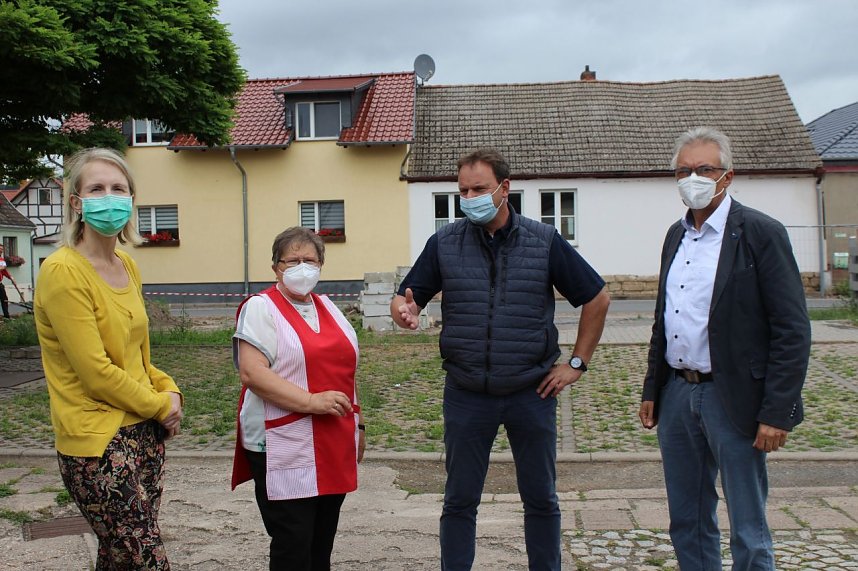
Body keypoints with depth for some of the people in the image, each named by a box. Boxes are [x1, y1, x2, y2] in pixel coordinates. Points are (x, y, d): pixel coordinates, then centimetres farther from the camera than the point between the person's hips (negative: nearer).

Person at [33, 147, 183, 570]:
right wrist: (160, 406, -6)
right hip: (97, 441, -7)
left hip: (145, 432, 7)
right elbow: (96, 373, -17)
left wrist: (168, 390, 3)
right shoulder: (63, 271, -15)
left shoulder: (127, 266, 10)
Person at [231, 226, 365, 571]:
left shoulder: (327, 307, 16)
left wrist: (357, 425, 21)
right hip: (286, 451, -6)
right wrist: (311, 402, -22)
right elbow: (252, 374, -17)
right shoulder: (261, 308, -6)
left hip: (334, 449, 7)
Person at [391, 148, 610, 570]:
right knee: (459, 502, 9)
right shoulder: (444, 243, -1)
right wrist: (404, 310, -24)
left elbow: (597, 298, 3)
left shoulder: (544, 241, -3)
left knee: (541, 499, 12)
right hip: (467, 394, 0)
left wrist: (577, 363, 0)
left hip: (532, 392, 0)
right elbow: (407, 298, 0)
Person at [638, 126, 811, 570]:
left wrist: (777, 413, -15)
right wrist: (651, 390, 15)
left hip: (732, 398, -6)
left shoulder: (760, 233, -9)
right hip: (677, 394, 7)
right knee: (687, 524, 16)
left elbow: (792, 330, -12)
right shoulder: (676, 235, 12)